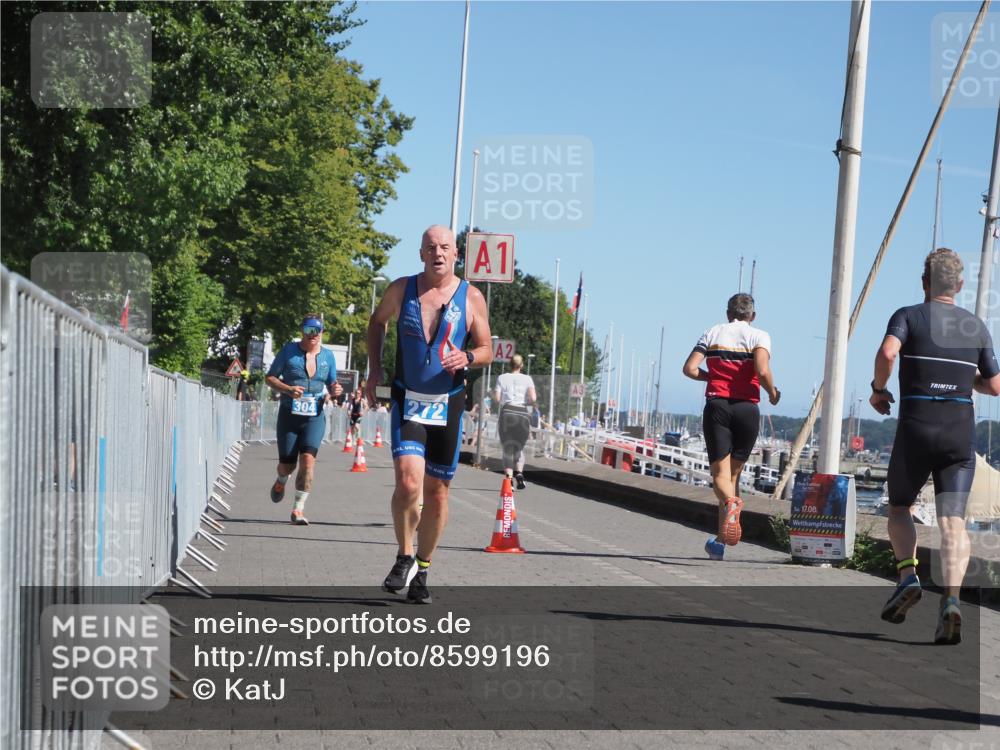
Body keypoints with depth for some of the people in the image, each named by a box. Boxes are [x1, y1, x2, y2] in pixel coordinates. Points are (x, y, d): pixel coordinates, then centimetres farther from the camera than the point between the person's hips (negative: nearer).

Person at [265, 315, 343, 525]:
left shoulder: (328, 356, 7)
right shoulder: (289, 350, -1)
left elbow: (332, 385, 18)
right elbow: (270, 377, 2)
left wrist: (333, 393, -6)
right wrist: (287, 389, -16)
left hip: (315, 417, 1)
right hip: (289, 415, -1)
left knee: (308, 459, -17)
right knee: (287, 465, 6)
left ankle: (298, 509, -12)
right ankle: (281, 482, 44)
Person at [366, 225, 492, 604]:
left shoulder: (471, 297, -1)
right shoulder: (401, 289, 1)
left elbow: (487, 350, 5)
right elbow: (377, 322, 20)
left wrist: (467, 357, -18)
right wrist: (375, 369, 10)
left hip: (448, 405, 1)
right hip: (407, 402, -1)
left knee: (436, 490, 7)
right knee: (408, 482, -19)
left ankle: (421, 571, 23)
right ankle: (404, 558, 4)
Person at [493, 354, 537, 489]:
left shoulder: (502, 378, 7)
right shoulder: (527, 379, 7)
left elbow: (497, 399, 1)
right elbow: (533, 398, -5)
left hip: (507, 412, 0)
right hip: (523, 413, 0)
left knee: (507, 448, 4)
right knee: (519, 447, 16)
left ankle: (509, 478, -10)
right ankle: (519, 472, -7)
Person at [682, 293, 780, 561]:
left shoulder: (713, 333, 11)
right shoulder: (759, 336, 4)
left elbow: (690, 368, 0)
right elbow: (762, 370, -14)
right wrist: (772, 393, 5)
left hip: (716, 405, 0)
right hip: (747, 408, 0)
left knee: (720, 472, -3)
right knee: (734, 473, 11)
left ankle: (730, 503, -39)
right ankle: (720, 541, 11)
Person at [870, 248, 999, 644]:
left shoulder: (908, 316, 1)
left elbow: (887, 352, -20)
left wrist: (878, 389, -3)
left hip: (915, 430, -2)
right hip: (961, 433, 2)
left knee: (899, 508, 18)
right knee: (953, 520, -5)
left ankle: (907, 575, -4)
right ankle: (951, 598, -25)